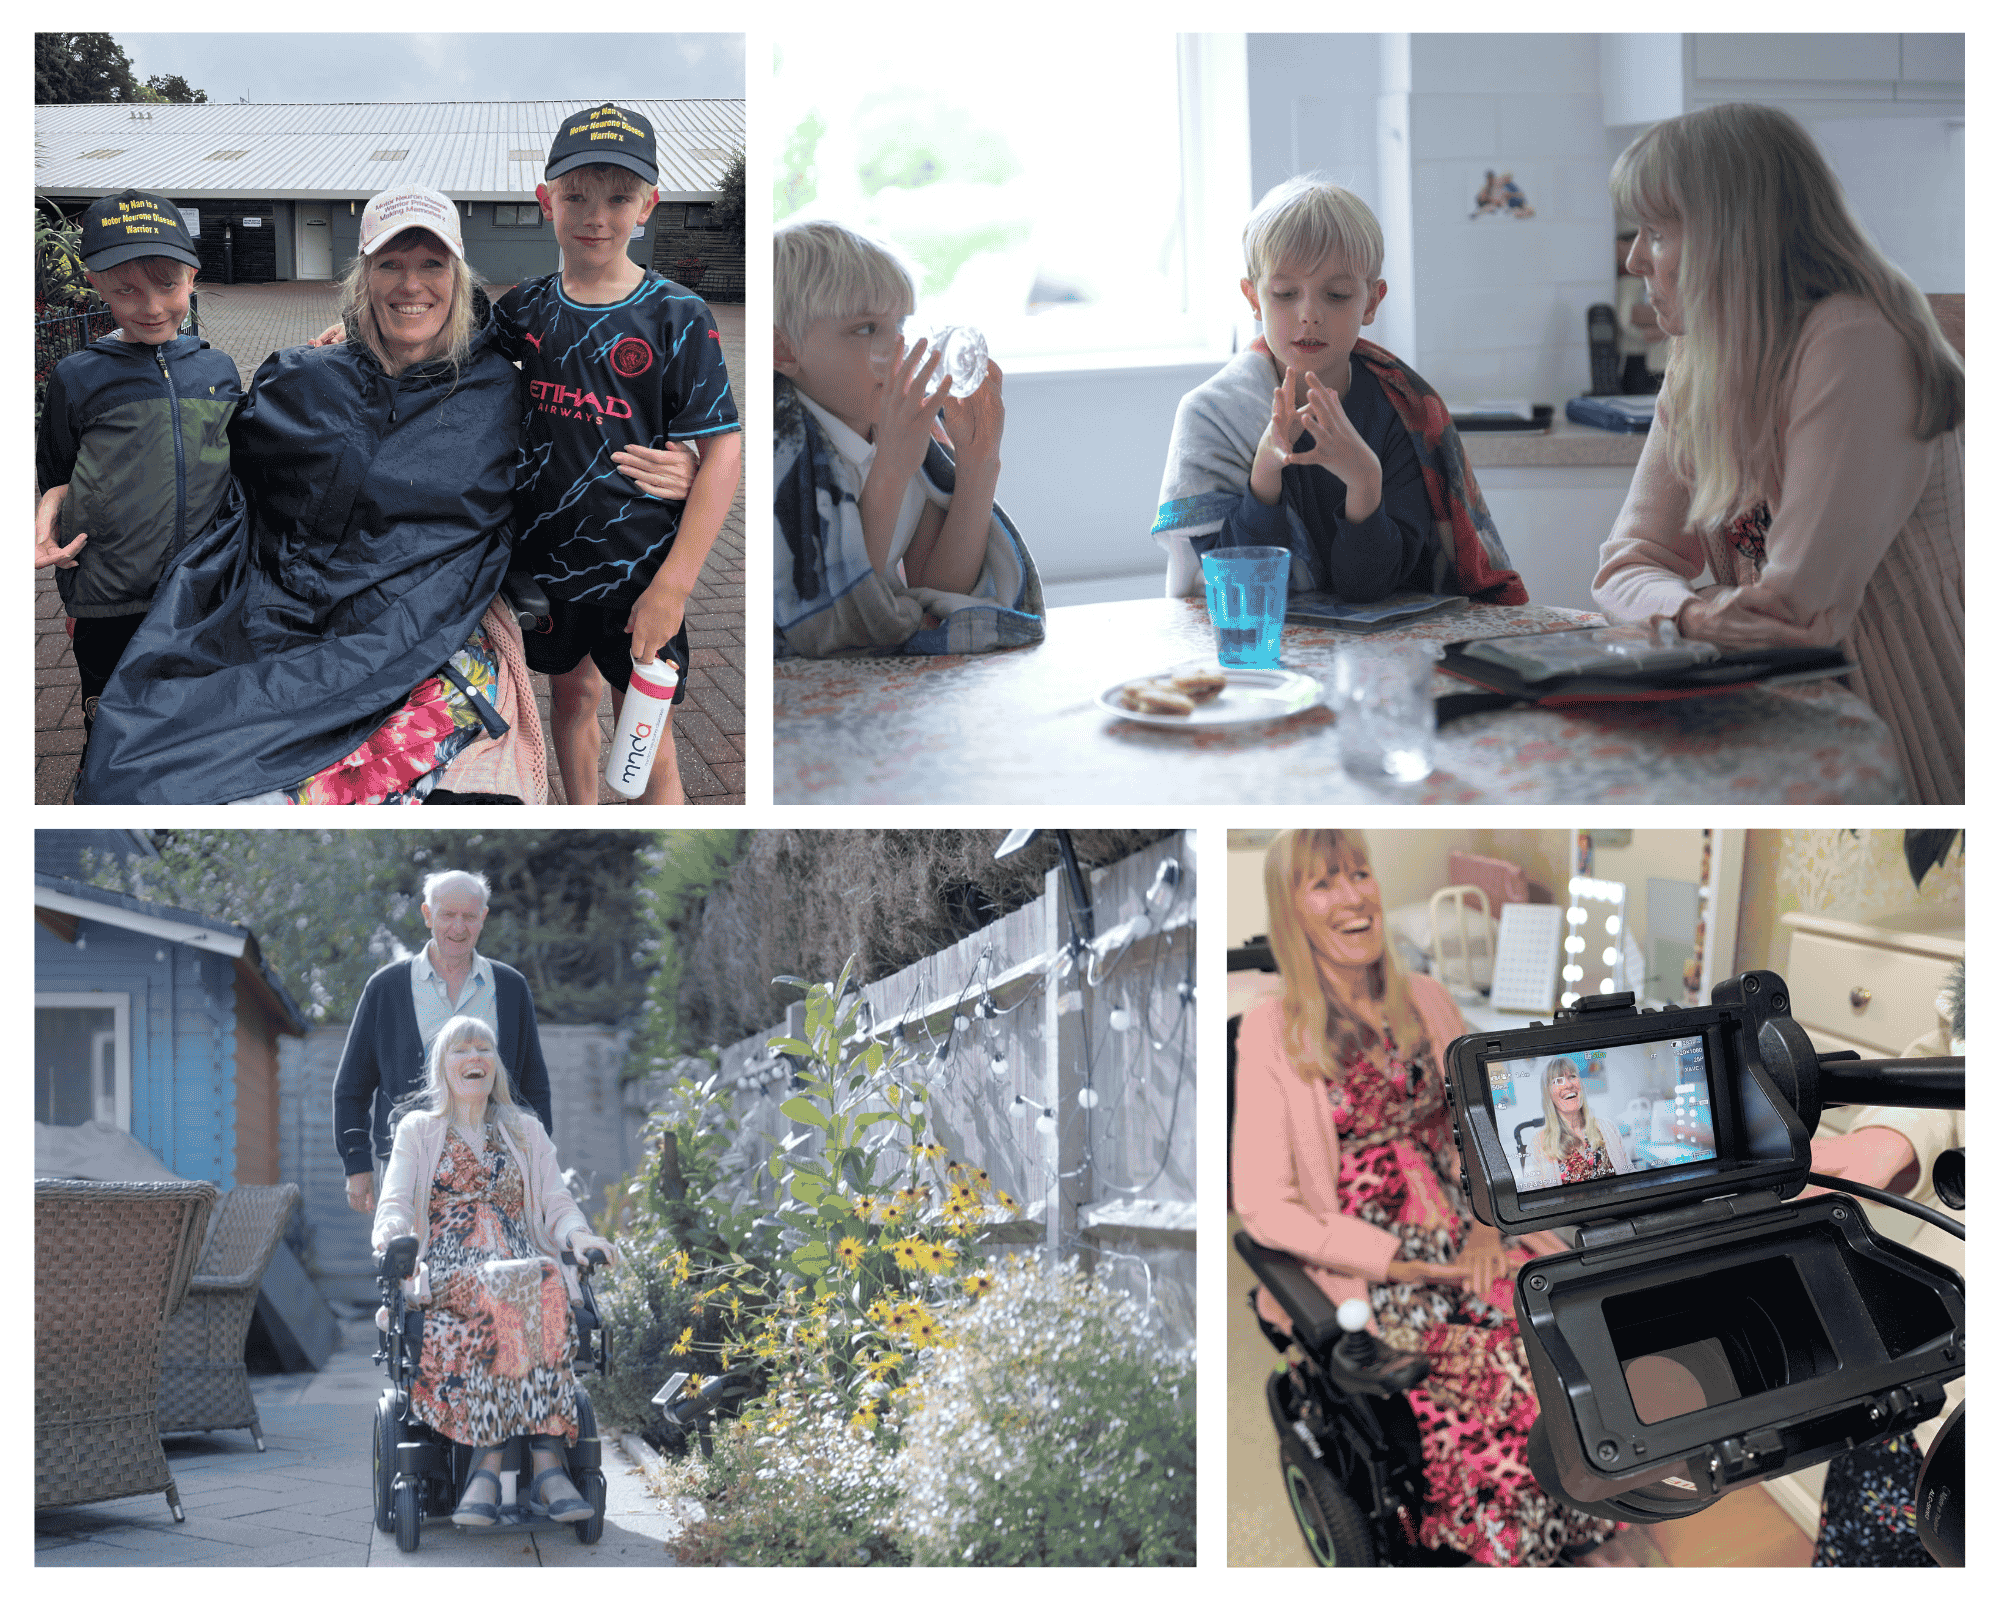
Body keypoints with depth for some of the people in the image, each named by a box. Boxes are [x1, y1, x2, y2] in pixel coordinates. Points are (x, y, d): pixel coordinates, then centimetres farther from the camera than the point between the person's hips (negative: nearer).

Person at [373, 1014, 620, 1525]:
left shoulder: (526, 1132, 24)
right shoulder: (419, 1129, 18)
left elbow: (557, 1205, 15)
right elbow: (394, 1204, 6)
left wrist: (578, 1235, -9)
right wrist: (391, 1233, -19)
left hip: (527, 1266, 2)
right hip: (446, 1270, -2)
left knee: (546, 1285, -37)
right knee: (509, 1291, -38)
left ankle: (487, 1466, -43)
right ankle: (546, 1461, -41)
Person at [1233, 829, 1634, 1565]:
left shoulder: (1426, 1000, 11)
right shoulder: (1272, 1033, -5)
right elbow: (1266, 1208, -9)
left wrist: (1487, 1221, -3)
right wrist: (1404, 1263, -14)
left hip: (1463, 1235, 5)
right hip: (1361, 1265, -5)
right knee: (1487, 1372, -29)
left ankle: (1578, 1535, -9)